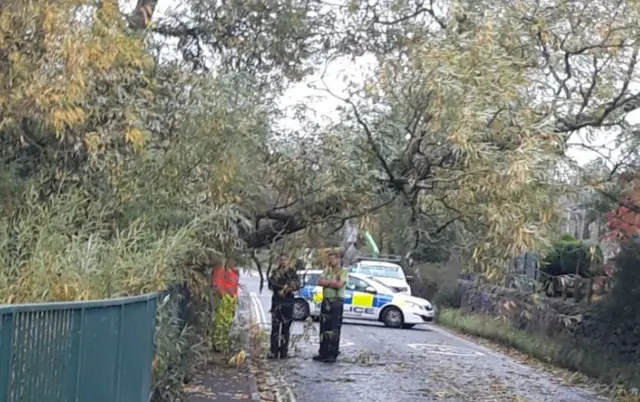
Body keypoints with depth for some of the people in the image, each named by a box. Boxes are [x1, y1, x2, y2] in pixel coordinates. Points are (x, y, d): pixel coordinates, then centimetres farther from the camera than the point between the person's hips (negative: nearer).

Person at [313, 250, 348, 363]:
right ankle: (323, 353, 17)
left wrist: (327, 282, -5)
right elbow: (319, 282, 2)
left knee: (334, 330, -5)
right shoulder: (327, 271, 16)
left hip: (336, 302, -6)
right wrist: (332, 283, -10)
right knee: (324, 329, 9)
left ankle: (333, 355, -1)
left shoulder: (343, 272, -1)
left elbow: (339, 284, -16)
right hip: (325, 302, 6)